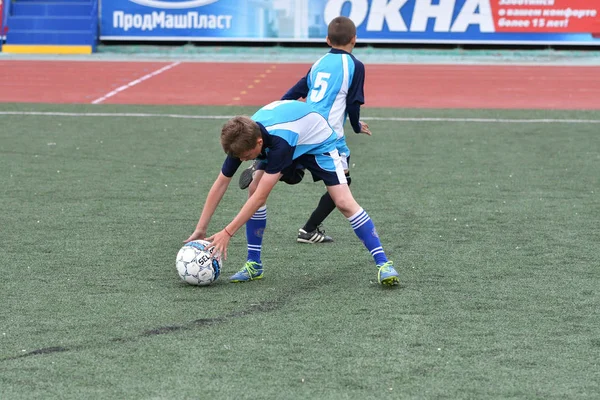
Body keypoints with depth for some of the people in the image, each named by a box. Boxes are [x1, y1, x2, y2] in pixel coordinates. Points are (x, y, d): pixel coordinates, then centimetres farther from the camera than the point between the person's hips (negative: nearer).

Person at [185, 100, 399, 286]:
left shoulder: (279, 142, -46)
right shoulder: (242, 138, -27)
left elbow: (261, 196, -42)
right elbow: (220, 184, -16)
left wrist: (227, 232, -40)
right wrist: (200, 229, -16)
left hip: (318, 142, -6)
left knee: (344, 202, -20)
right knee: (253, 188, -13)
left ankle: (382, 263, -14)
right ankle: (254, 264, -3)